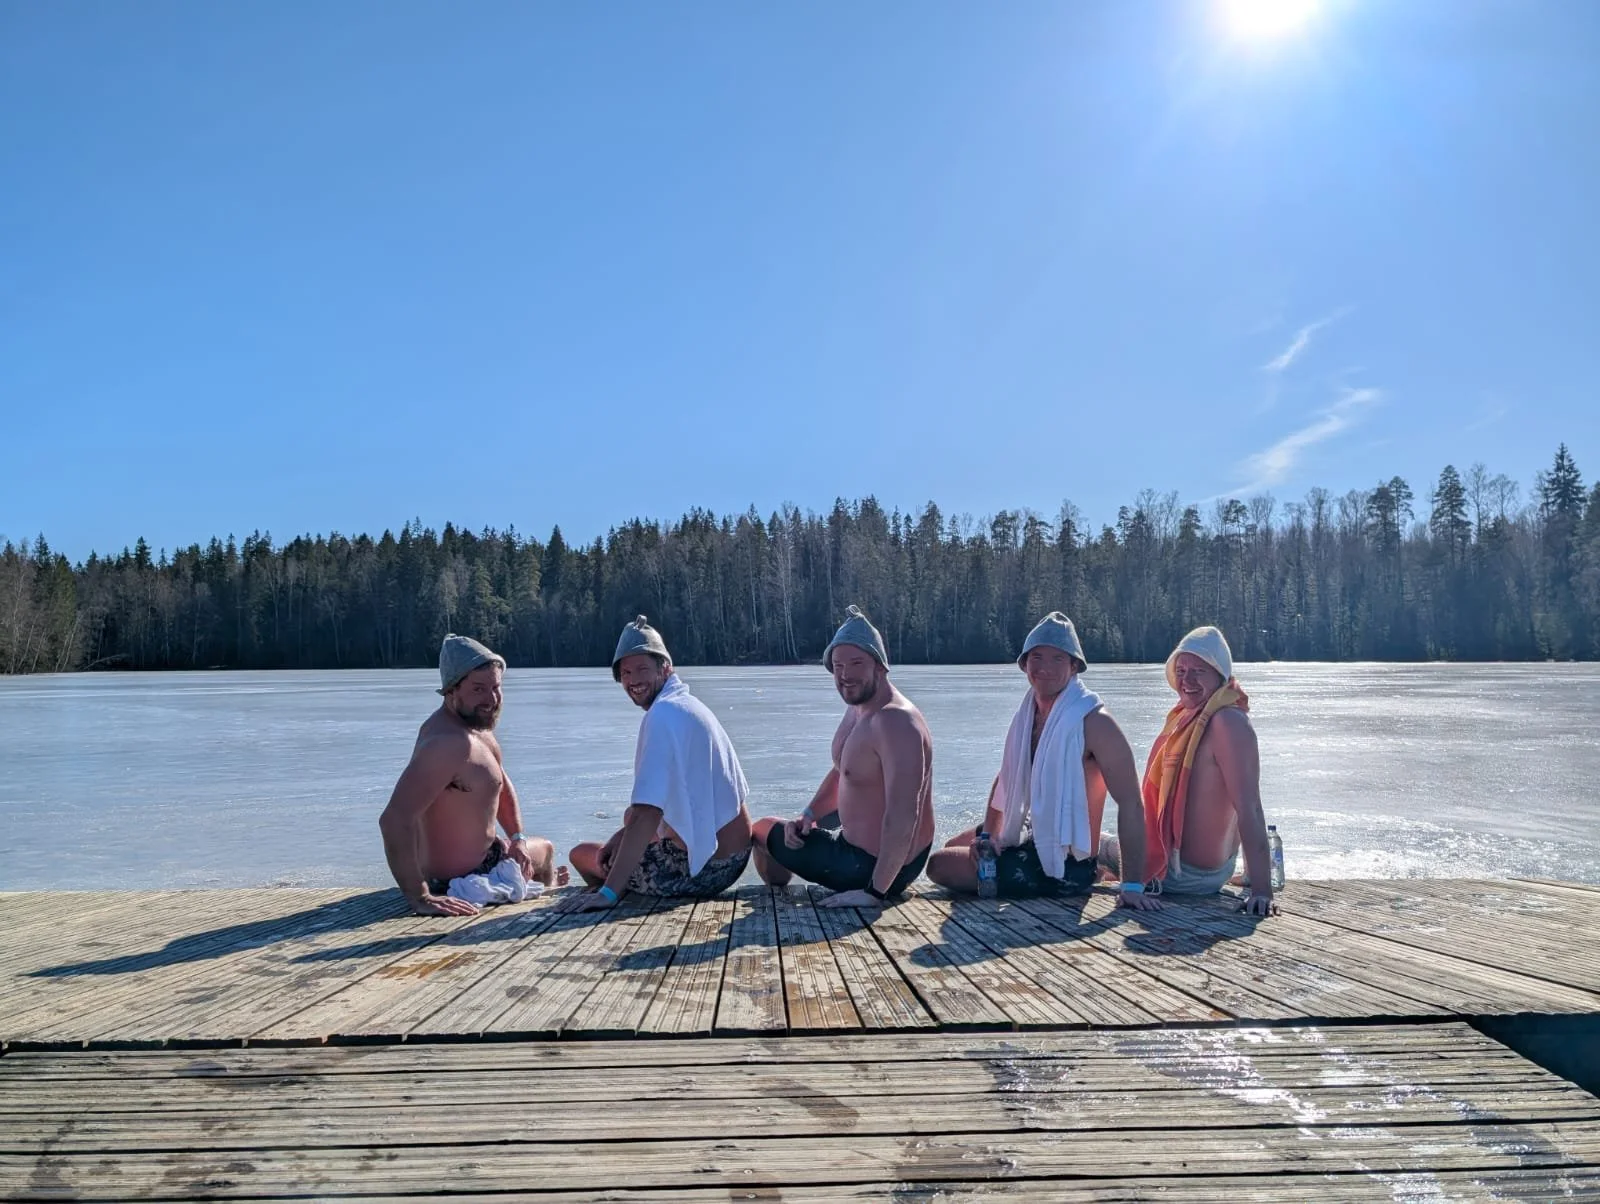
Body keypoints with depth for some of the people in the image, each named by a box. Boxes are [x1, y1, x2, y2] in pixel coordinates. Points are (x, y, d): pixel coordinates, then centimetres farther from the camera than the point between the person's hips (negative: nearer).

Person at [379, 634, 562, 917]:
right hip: (463, 880, -9)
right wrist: (420, 898, -41)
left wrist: (518, 839, 0)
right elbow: (394, 820, -42)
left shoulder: (476, 721, -1)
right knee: (544, 849, 18)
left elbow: (503, 786, 13)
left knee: (545, 848, 32)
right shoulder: (449, 742, -34)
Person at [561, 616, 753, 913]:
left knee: (581, 854, 8)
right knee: (631, 815, 31)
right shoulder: (691, 705, 10)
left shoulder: (663, 714, -18)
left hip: (699, 871, -9)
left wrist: (609, 892, -25)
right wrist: (624, 834, 6)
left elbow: (647, 813, -24)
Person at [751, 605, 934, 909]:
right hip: (857, 840, 10)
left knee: (763, 829, 6)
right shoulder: (857, 708, 4)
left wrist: (875, 892, -31)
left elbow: (903, 817, -34)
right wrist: (809, 813, 3)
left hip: (872, 866, -10)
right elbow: (842, 773, 19)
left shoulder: (896, 722, -28)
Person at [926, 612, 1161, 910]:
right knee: (956, 847, 29)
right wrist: (987, 835, -1)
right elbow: (1006, 780, 13)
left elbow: (1131, 804, -26)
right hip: (1033, 839, 9)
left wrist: (1133, 885, -29)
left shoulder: (1094, 722, -23)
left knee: (939, 866, -9)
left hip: (1063, 867, -9)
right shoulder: (1027, 716, 2)